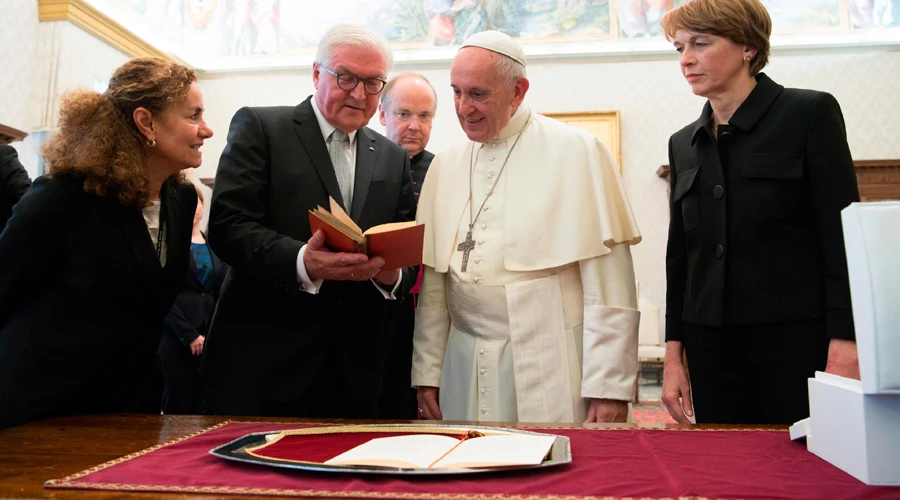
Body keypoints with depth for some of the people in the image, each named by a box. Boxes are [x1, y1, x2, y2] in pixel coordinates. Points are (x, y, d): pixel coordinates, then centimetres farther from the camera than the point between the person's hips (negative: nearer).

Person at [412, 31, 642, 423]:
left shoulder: (575, 151, -6)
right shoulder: (445, 165, 9)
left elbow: (608, 283, -10)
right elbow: (432, 282, 9)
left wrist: (609, 386, -12)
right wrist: (426, 372, 7)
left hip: (552, 368, -4)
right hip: (466, 372, 4)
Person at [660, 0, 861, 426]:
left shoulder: (810, 114, -2)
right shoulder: (683, 144, 12)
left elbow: (842, 236, -7)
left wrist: (845, 349, -15)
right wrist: (673, 354, 9)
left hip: (798, 341, -4)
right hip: (713, 347, 4)